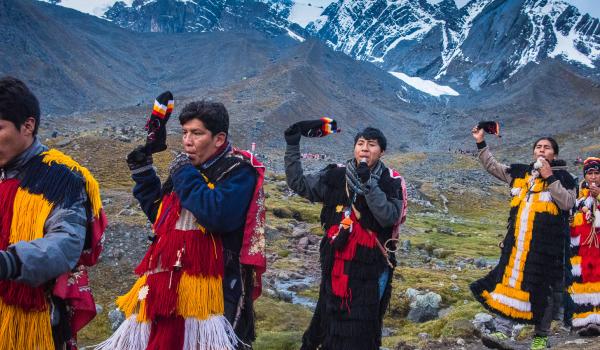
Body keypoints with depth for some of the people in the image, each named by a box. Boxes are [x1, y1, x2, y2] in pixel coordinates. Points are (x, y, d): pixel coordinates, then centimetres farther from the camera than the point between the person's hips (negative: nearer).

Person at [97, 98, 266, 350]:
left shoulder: (238, 171, -8)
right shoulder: (189, 169, 17)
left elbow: (218, 215, -26)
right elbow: (158, 214, 27)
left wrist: (185, 176, -14)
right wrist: (142, 170, 18)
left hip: (215, 289, -8)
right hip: (172, 284, 8)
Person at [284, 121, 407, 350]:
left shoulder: (392, 183, -5)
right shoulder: (336, 176, 3)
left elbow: (389, 217, -18)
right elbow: (299, 184, 5)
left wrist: (368, 183, -25)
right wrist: (293, 145, -3)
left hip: (371, 269, -3)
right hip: (336, 265, 3)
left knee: (361, 331, 1)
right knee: (329, 321, 12)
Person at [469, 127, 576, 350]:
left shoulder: (563, 177, 2)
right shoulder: (519, 172, 14)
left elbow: (568, 203, -11)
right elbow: (492, 166, 20)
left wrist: (549, 178, -13)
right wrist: (481, 143, 14)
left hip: (546, 243, -4)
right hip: (516, 240, 4)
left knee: (542, 289, 4)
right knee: (508, 282, 0)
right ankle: (502, 332, 3)